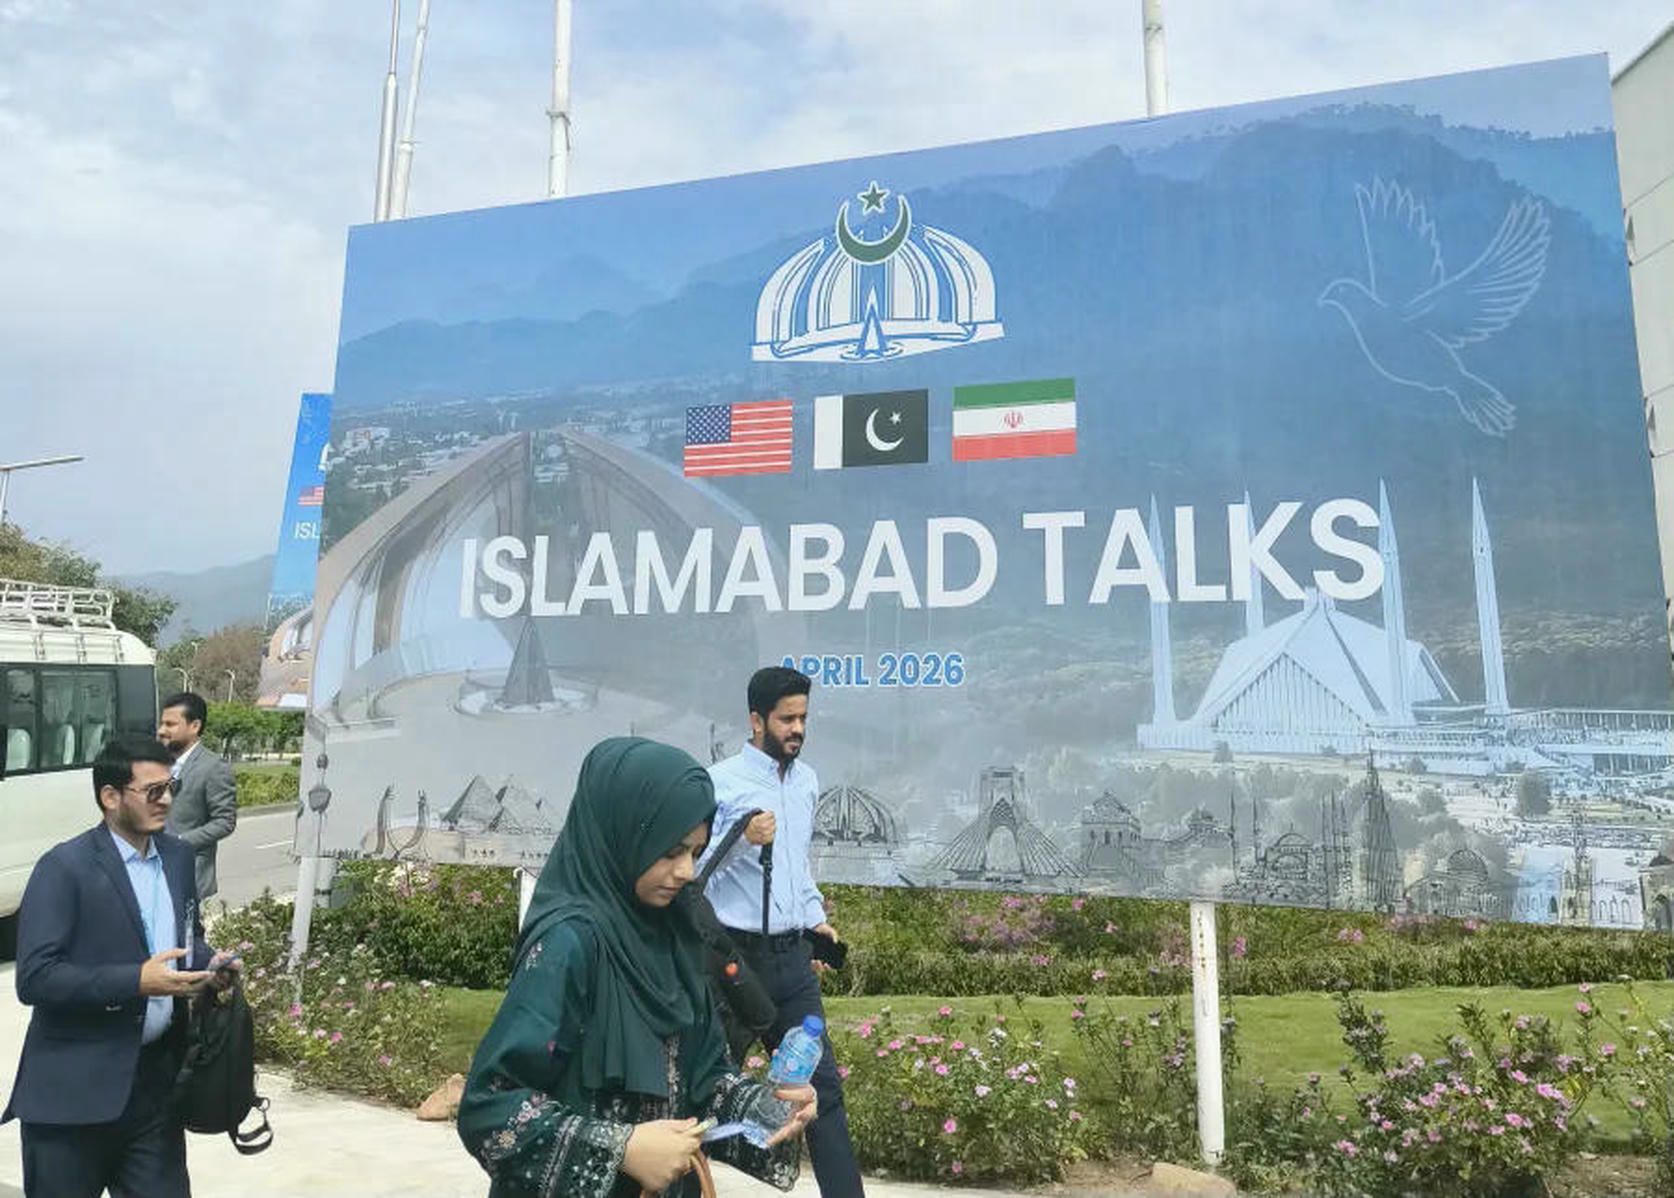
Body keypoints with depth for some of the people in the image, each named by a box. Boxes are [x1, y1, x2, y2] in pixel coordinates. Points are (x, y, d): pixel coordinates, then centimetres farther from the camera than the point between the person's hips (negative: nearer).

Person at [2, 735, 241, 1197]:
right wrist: (136, 981, -26)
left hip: (157, 1076, 6)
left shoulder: (178, 856, 5)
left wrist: (209, 963, -2)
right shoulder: (64, 866, -14)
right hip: (76, 1085, -5)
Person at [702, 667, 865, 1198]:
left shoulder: (807, 781, 9)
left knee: (822, 1082, 8)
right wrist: (742, 840, -25)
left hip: (792, 957, 6)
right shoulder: (720, 782, -12)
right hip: (735, 955, -5)